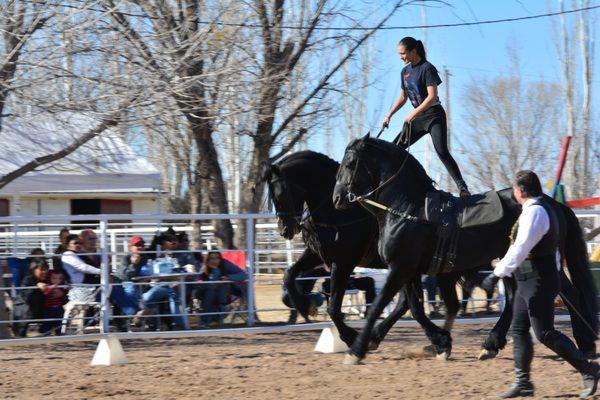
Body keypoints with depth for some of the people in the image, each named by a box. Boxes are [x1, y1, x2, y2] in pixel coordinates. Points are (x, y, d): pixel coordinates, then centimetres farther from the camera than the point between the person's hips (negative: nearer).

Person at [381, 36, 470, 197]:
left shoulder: (427, 68, -14)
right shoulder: (405, 71, 11)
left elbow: (432, 97, -22)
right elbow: (403, 97, 21)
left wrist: (413, 113, -24)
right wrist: (389, 116, 13)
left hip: (434, 116, -8)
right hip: (417, 118, 8)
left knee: (442, 152, -21)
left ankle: (462, 188, -21)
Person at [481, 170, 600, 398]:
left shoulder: (534, 212, -18)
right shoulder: (543, 209, 15)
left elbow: (520, 249, -26)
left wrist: (497, 274, -26)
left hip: (537, 283, -10)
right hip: (529, 283, 10)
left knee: (545, 334, -7)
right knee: (519, 330, 9)